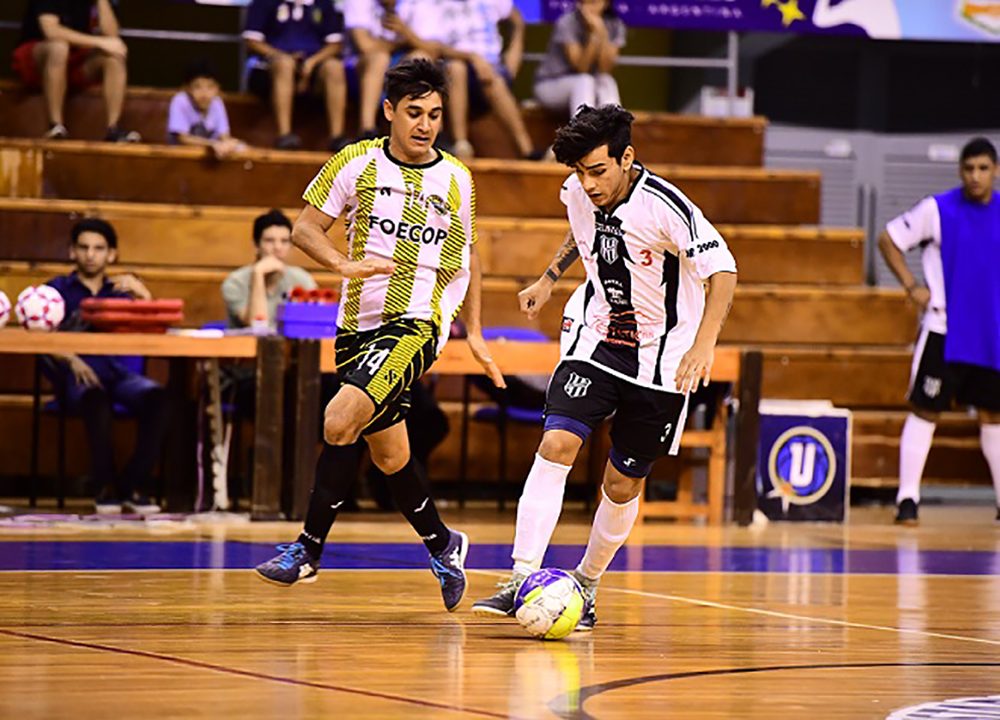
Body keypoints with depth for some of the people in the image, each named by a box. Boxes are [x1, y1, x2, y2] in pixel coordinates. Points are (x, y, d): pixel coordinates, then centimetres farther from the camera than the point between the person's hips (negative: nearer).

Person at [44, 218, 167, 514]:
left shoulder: (121, 290, 21)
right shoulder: (58, 289, 14)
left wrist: (142, 294, -11)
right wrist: (72, 361, -22)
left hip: (117, 374, 3)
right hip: (76, 377, -3)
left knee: (157, 396, -29)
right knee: (95, 398, -38)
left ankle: (134, 485, -23)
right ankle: (106, 486, -27)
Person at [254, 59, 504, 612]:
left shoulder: (456, 179, 4)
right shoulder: (356, 163, 1)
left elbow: (466, 256, 18)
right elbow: (305, 228, 3)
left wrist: (474, 333, 18)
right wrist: (344, 264, -16)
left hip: (417, 322, -3)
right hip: (359, 321, 3)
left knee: (339, 420, -23)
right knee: (387, 454, 11)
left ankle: (309, 547, -13)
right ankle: (442, 545, 34)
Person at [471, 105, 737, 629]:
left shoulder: (665, 208, -24)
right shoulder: (577, 193, -7)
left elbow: (722, 270, -21)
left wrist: (704, 343, -32)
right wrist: (550, 278, 16)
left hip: (660, 357, -3)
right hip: (595, 339, 3)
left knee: (622, 484, 4)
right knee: (556, 444, -18)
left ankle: (586, 586, 26)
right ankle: (522, 580, -21)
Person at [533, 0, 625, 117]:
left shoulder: (615, 26, -7)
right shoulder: (567, 23, -19)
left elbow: (605, 70, -18)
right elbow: (581, 67, -24)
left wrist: (601, 33, -30)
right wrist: (594, 34, -35)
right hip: (551, 86, -4)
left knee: (607, 82, -29)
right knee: (585, 81, -34)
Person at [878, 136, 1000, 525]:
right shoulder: (937, 209, -5)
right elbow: (888, 239, 2)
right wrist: (912, 286, -5)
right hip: (944, 330, -3)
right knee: (924, 410, -6)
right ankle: (908, 497, -3)